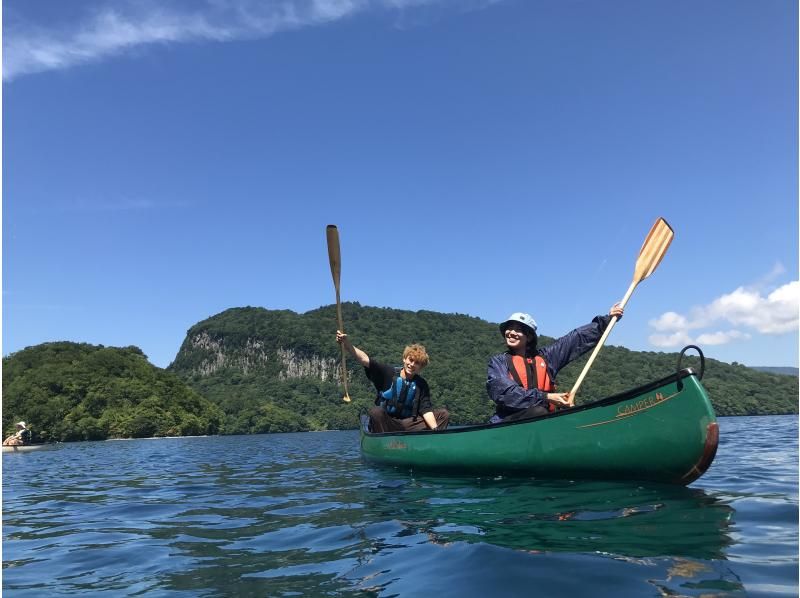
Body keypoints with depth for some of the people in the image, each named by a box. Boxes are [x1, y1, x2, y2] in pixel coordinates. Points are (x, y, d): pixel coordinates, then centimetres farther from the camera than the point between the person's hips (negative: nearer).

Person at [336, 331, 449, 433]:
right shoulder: (388, 373, -3)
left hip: (408, 425, 3)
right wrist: (346, 343, -30)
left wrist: (435, 429, -22)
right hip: (386, 425, -2)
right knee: (376, 412, -35)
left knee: (444, 414, -8)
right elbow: (364, 359, -15)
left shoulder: (421, 385, 4)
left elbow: (426, 409, -4)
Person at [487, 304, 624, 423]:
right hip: (507, 422, -4)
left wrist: (608, 318, 21)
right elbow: (503, 392, -10)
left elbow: (578, 337, 20)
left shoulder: (544, 356, 18)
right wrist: (545, 397, -16)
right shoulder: (498, 362, 7)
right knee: (539, 412, -33)